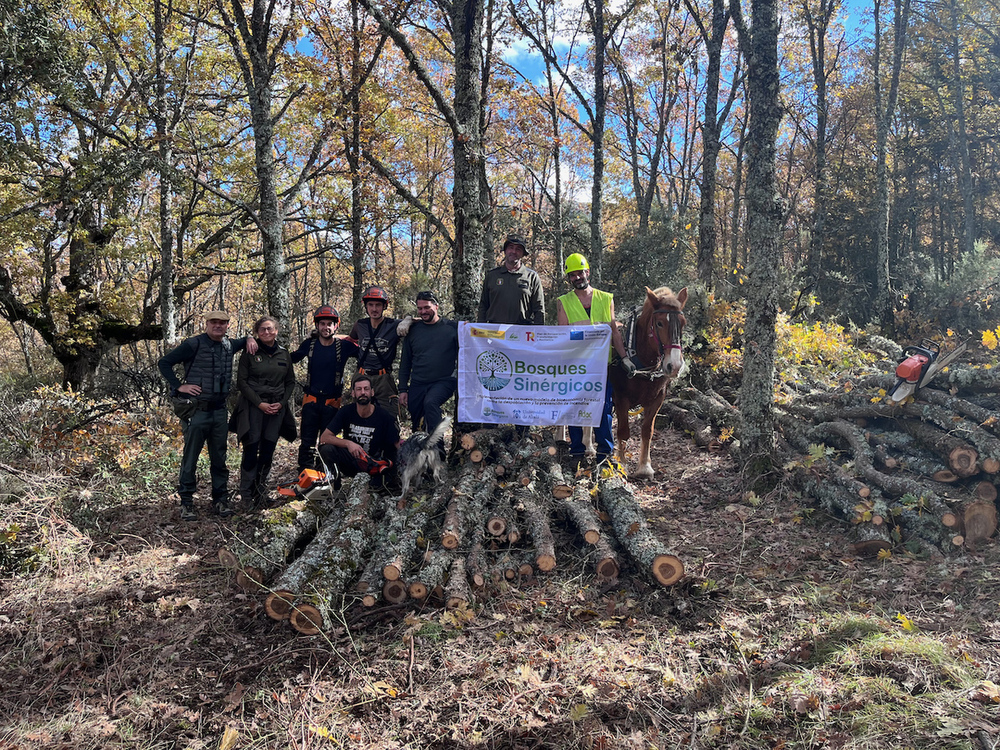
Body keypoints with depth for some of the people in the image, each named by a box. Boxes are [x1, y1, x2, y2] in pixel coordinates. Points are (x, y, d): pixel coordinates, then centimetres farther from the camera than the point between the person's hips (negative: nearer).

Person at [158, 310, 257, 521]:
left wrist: (249, 340, 10)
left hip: (219, 410, 5)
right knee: (190, 458, 2)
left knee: (219, 458, 11)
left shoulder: (229, 345, 10)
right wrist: (179, 386, -12)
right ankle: (186, 503, 11)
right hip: (197, 410, -5)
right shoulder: (193, 344, -8)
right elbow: (164, 363, -5)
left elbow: (243, 341, 33)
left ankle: (220, 499, 20)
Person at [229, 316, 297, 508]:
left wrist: (281, 403, -1)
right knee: (251, 449, -7)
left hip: (277, 407, 3)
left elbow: (290, 382, 14)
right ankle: (246, 493, 4)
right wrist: (260, 404, -10)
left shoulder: (284, 354, 10)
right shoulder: (250, 353, 0)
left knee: (268, 451, 3)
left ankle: (259, 490, 13)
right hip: (253, 406, -3)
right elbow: (241, 382, -3)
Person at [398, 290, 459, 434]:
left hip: (444, 382, -4)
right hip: (417, 384, 4)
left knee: (430, 402, -32)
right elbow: (405, 362, 12)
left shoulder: (452, 328, -1)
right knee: (416, 426, 6)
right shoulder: (413, 330, 7)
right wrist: (403, 389, 8)